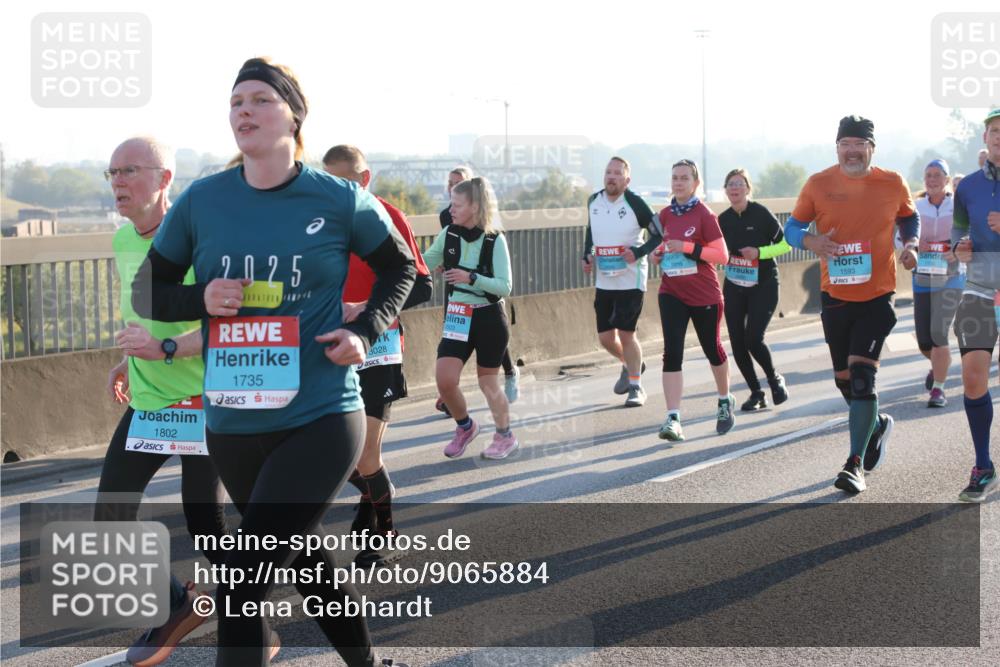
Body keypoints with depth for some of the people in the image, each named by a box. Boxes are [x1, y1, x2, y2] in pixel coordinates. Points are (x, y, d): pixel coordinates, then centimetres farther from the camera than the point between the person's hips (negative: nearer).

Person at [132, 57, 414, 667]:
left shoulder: (340, 200, -5)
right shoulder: (202, 200, 0)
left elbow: (401, 270, 11)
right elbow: (148, 292, 9)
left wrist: (365, 331, -6)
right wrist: (200, 300, -11)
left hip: (321, 418, -4)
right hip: (232, 427, 4)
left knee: (242, 585, -14)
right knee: (305, 558, 21)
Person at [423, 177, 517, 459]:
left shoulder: (494, 240, -13)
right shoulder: (449, 234, -2)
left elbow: (505, 286, -15)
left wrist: (471, 278, -27)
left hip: (489, 318, -4)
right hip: (457, 317, 4)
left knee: (488, 382, 6)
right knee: (444, 379, -8)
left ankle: (505, 436, 28)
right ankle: (465, 427, 20)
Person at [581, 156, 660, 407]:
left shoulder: (635, 203, -13)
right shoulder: (593, 201, 4)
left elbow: (658, 234, -8)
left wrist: (638, 252, -22)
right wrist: (587, 256, 7)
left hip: (631, 279, -6)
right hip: (603, 280, 6)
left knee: (626, 333, -7)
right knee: (605, 336, 8)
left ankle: (636, 386, 9)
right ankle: (630, 365, 39)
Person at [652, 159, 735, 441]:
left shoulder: (704, 215, -10)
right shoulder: (665, 215, 5)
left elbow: (722, 254, -14)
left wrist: (688, 248, -25)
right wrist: (659, 254, -4)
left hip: (704, 295, -3)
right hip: (672, 293, 3)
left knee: (712, 349, 14)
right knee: (672, 352, -11)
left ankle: (725, 402, 40)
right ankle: (673, 418, -16)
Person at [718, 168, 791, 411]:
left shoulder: (761, 213, -10)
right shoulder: (723, 219, 4)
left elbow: (786, 244, -8)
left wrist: (759, 252, -20)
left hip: (763, 286, -5)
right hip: (734, 287, 5)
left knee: (753, 338, -15)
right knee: (737, 342, 0)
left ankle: (775, 379, 13)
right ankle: (756, 393, 15)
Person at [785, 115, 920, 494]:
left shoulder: (892, 184, -1)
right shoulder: (819, 184, -2)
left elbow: (909, 218, 16)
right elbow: (791, 228, 4)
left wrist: (910, 245, -4)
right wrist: (811, 241, -18)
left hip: (878, 296, -3)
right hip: (835, 296, 3)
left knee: (862, 374, -15)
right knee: (844, 380, 14)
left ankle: (855, 464, -9)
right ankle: (876, 425, 45)